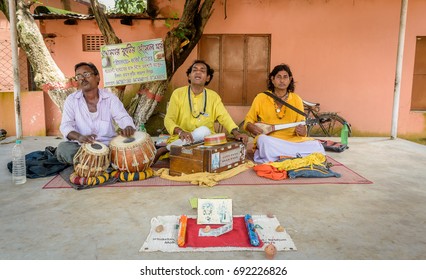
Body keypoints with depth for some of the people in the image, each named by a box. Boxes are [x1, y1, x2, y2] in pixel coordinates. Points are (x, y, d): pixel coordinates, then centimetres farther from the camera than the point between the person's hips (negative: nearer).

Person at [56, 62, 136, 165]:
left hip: (108, 145, 0)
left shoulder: (110, 98, 1)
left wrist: (128, 127, -36)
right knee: (62, 148, -29)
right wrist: (79, 137, -30)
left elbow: (123, 117, -9)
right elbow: (66, 126, -7)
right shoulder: (71, 100, 2)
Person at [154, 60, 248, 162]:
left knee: (203, 131, -31)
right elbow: (168, 120, -8)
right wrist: (180, 132, -30)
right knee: (202, 132, -32)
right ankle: (165, 151, -15)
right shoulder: (178, 93, -2)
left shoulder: (213, 96, 5)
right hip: (181, 139, -3)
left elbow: (224, 117, -6)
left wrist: (236, 132, -26)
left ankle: (166, 149, -13)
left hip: (205, 139, 3)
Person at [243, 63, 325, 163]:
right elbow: (248, 121, 12)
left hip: (292, 140, 2)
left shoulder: (296, 100, 10)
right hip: (269, 139, -2)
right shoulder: (261, 98, 6)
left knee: (316, 146, -23)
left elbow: (302, 128, 9)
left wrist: (302, 131, -15)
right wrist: (251, 127, -12)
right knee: (263, 140, -37)